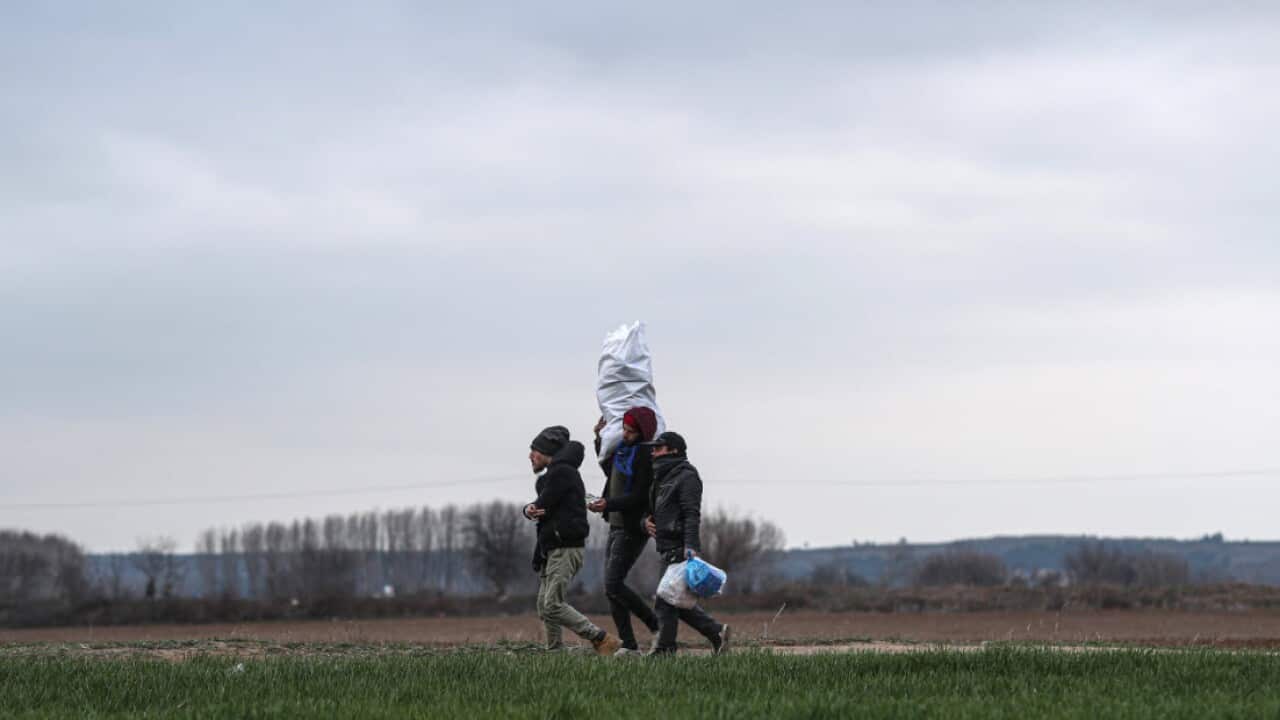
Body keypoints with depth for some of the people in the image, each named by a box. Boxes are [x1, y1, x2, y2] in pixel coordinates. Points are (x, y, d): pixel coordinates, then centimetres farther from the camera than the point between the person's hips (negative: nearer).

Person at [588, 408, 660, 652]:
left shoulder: (645, 456, -16)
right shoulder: (623, 449, 12)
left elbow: (640, 497, -22)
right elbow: (611, 472, 33)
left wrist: (608, 504, -31)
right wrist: (600, 439, 26)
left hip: (632, 529, -9)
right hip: (617, 526, 9)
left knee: (613, 585, -15)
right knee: (612, 588, 5)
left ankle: (656, 626, -3)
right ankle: (628, 643, 6)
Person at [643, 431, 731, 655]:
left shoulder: (686, 476, -8)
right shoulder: (661, 477, 21)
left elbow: (692, 515, -17)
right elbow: (654, 510, 29)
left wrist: (690, 547, -27)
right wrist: (646, 521, 5)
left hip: (680, 549, -10)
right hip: (668, 550, 10)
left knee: (666, 601, -9)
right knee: (678, 602, 12)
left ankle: (663, 650, -6)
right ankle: (716, 632, 17)